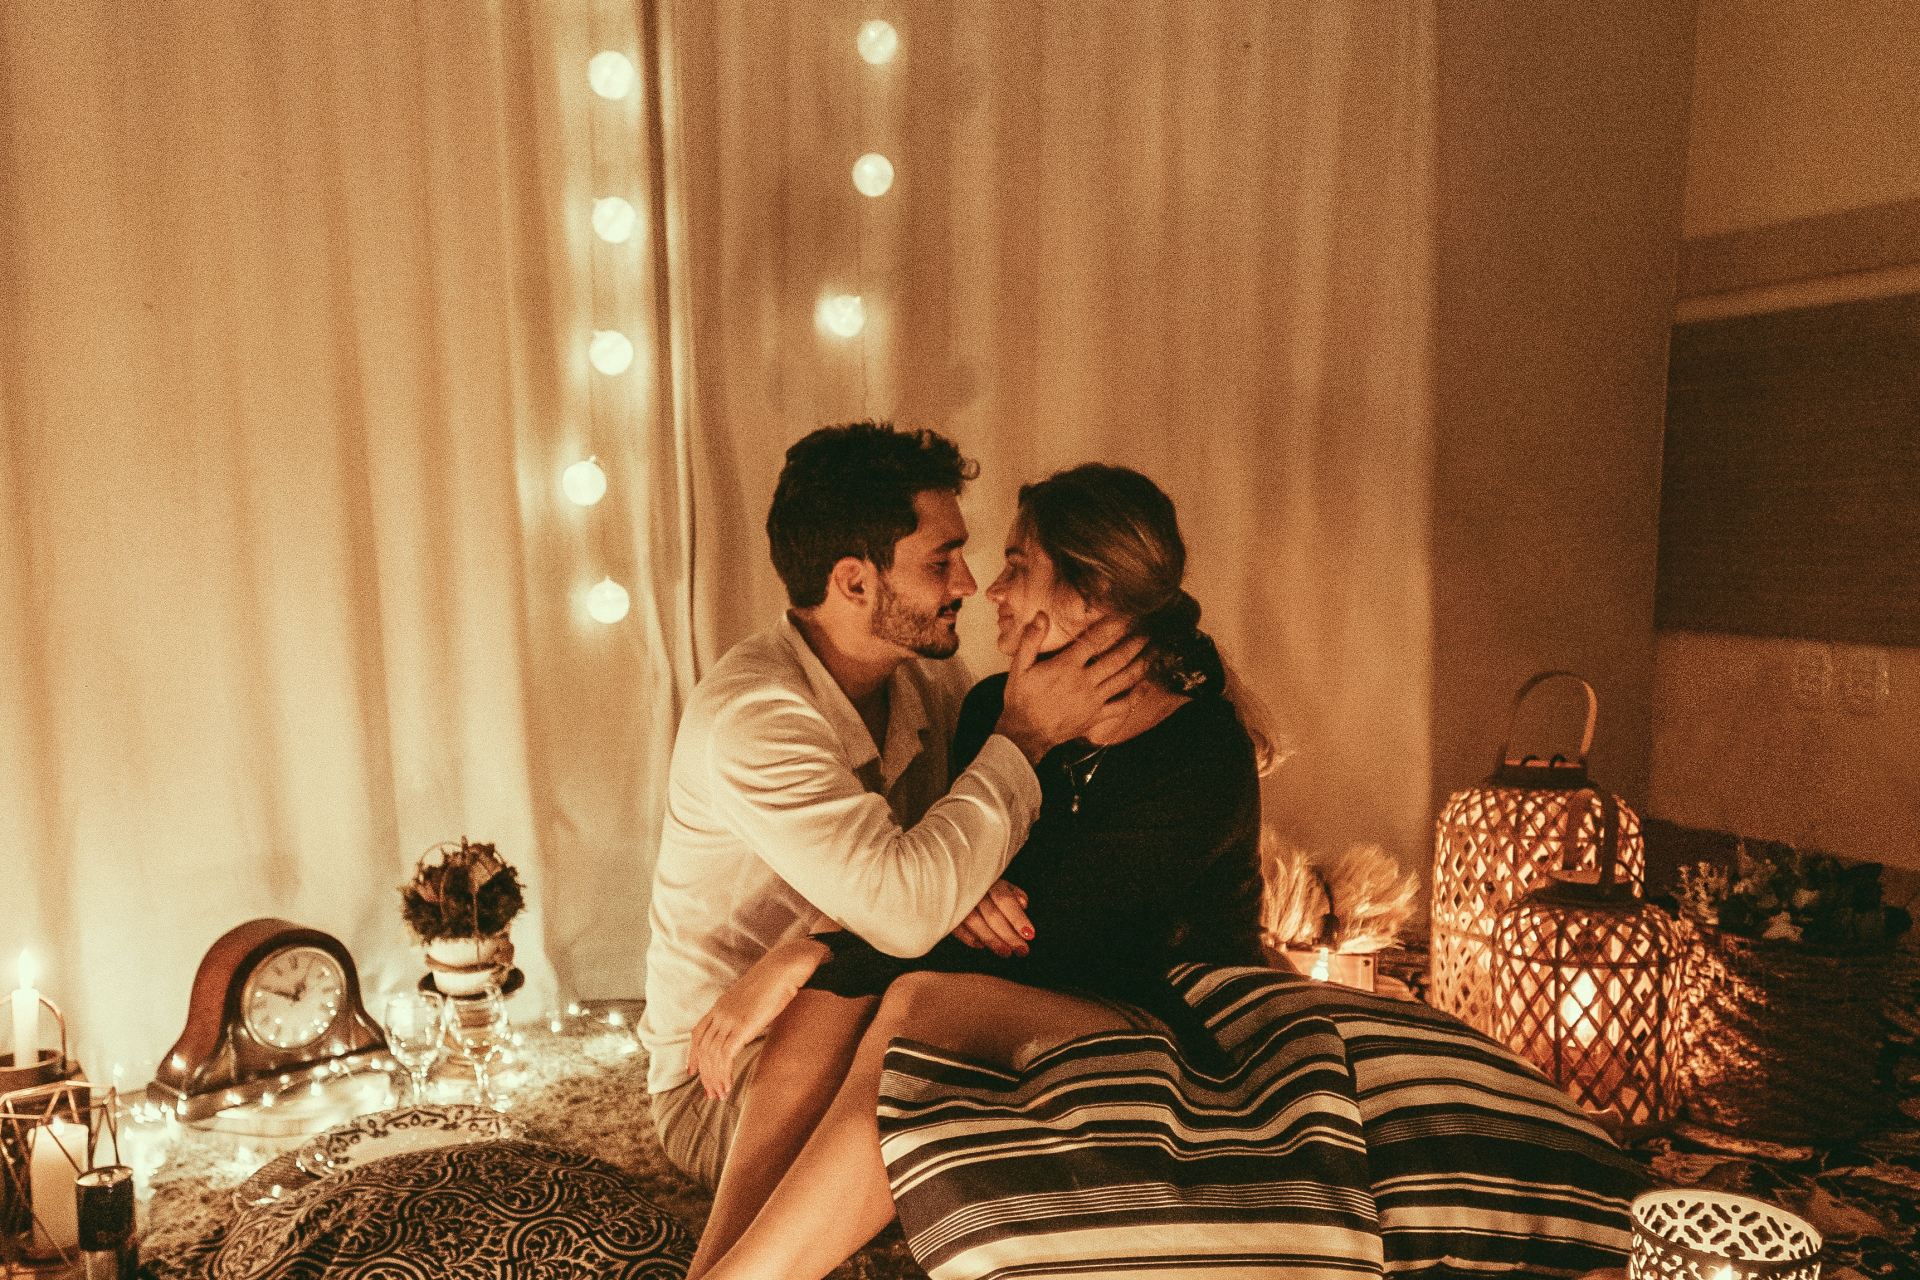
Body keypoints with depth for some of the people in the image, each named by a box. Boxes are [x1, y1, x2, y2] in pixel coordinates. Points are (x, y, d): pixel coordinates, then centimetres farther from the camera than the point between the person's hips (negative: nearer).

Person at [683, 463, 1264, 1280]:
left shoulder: (1205, 758, -18)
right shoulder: (996, 708, 4)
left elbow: (1041, 933, -23)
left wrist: (807, 957, -26)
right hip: (1032, 1001, 6)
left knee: (924, 1000, -34)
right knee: (830, 999, -26)